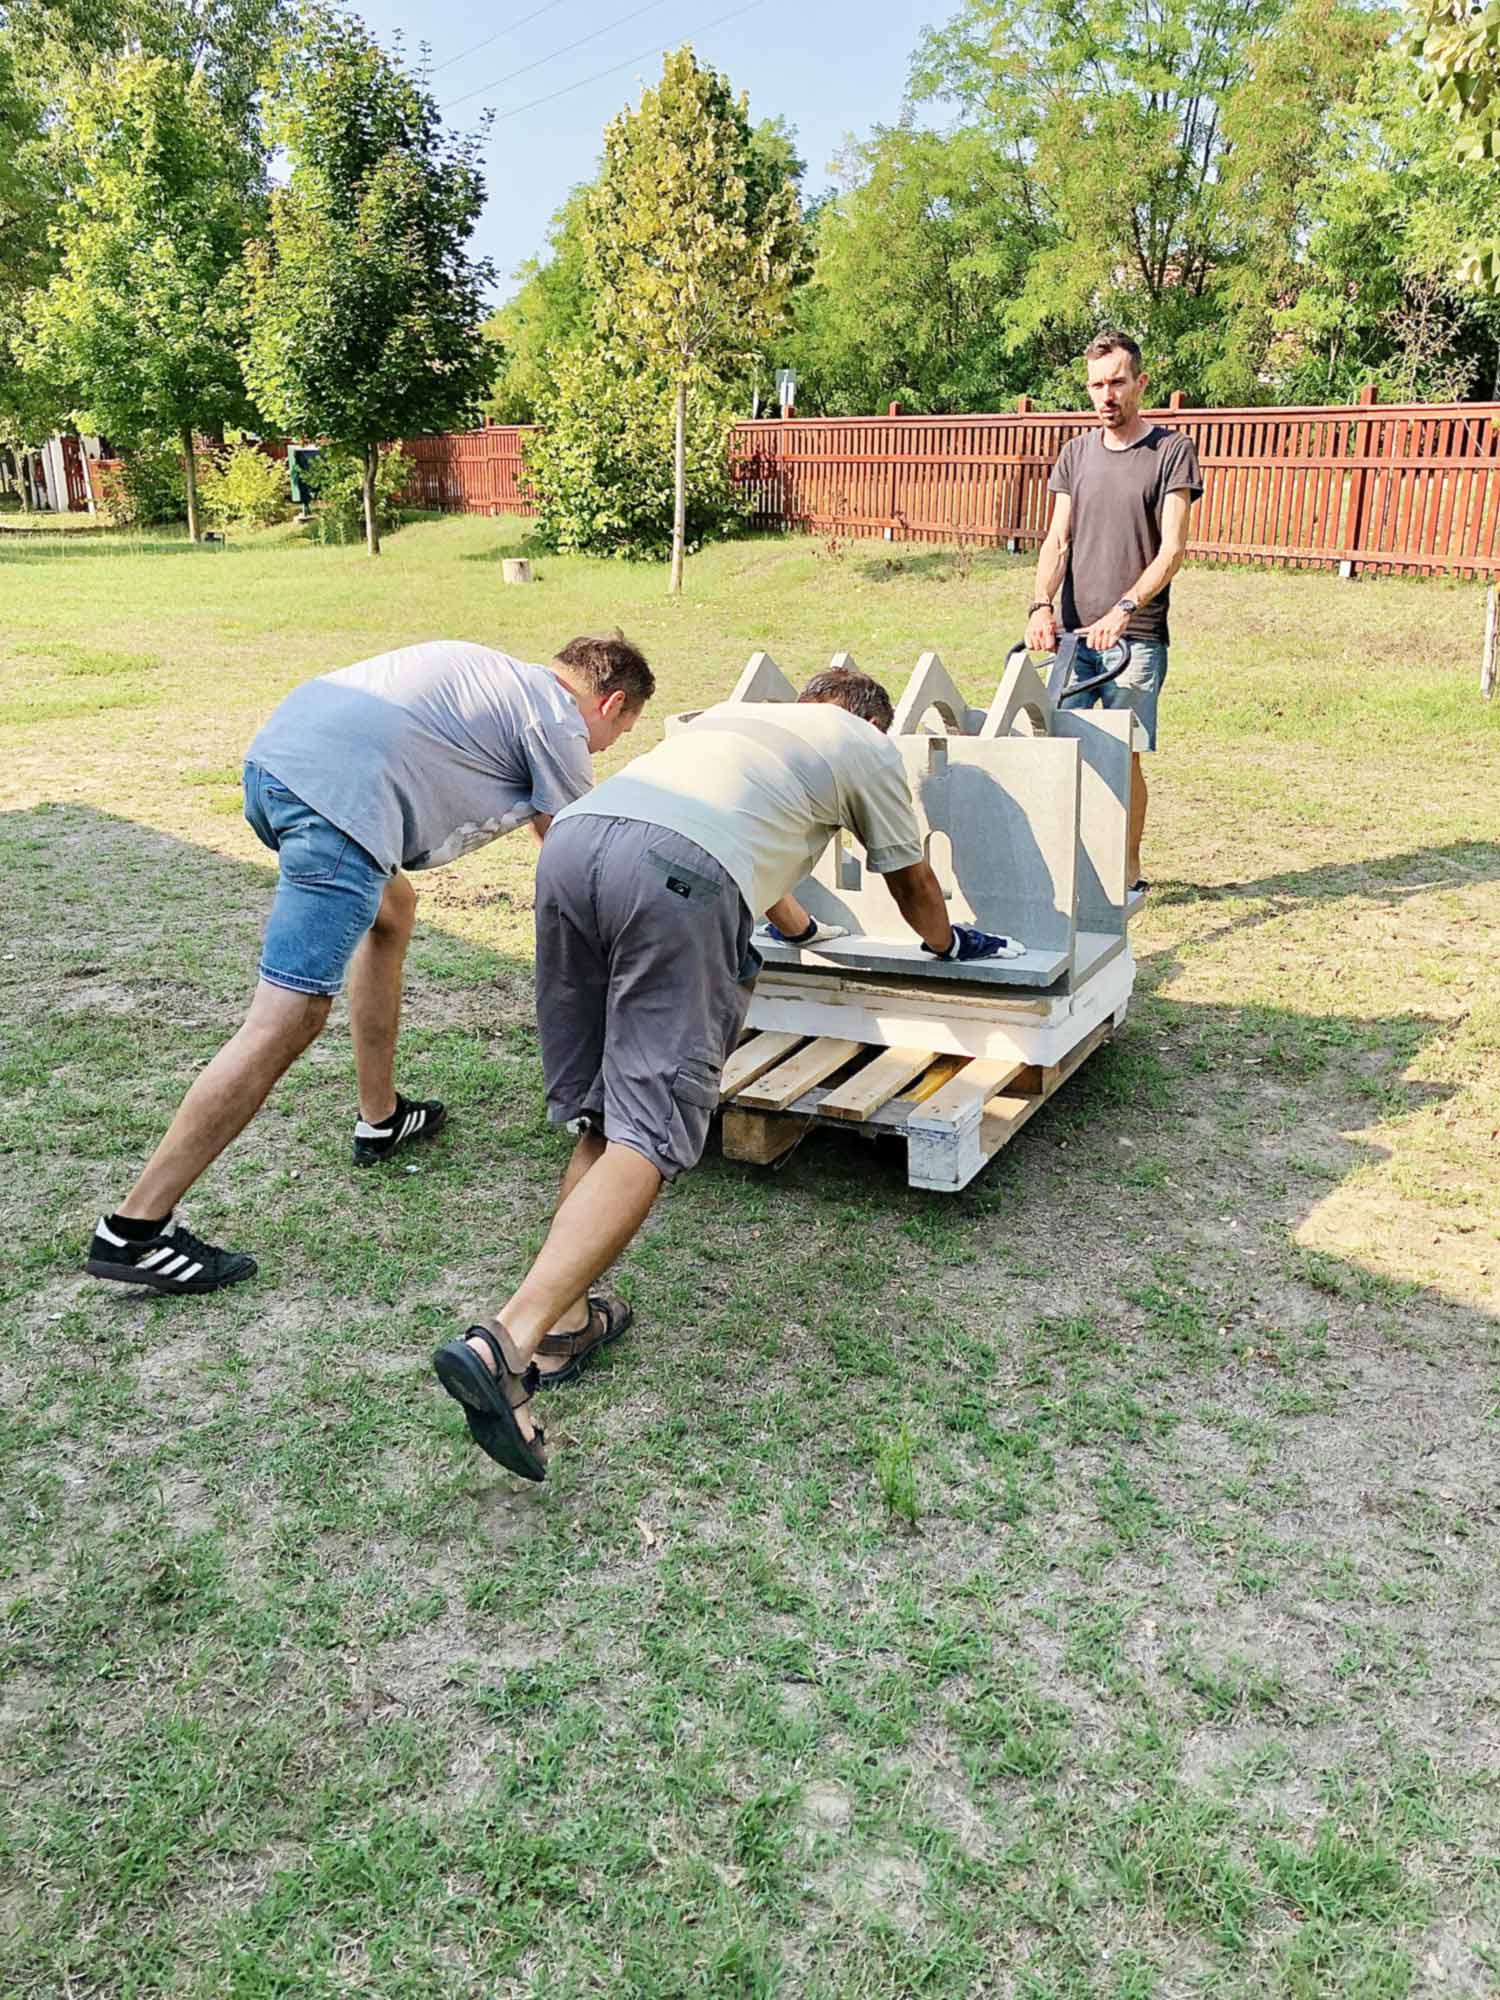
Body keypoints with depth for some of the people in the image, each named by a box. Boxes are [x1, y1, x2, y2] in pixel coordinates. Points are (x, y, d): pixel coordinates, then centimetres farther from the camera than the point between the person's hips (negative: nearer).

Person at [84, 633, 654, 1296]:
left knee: (392, 909, 29)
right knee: (290, 1019, -8)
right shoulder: (561, 723, 9)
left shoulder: (497, 672, 31)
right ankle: (134, 1230, -7)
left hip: (274, 751, 10)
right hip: (340, 794, -10)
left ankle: (380, 1119, 36)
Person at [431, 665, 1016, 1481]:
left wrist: (795, 920, 77)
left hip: (571, 838, 6)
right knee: (649, 1132, -7)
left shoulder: (733, 711, 43)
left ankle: (564, 1325, 11)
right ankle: (504, 1344, -21)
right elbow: (911, 880, 40)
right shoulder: (864, 743, 28)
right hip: (679, 873, -6)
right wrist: (949, 941, 61)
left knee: (599, 1111, 17)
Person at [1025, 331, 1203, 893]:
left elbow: (1172, 549, -7)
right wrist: (1041, 605, -11)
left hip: (1136, 635, -4)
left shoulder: (1172, 451, 1)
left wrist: (1124, 609, -22)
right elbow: (1057, 540, 7)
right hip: (1072, 632, 4)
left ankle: (1128, 872, 11)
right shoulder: (1075, 453, 14)